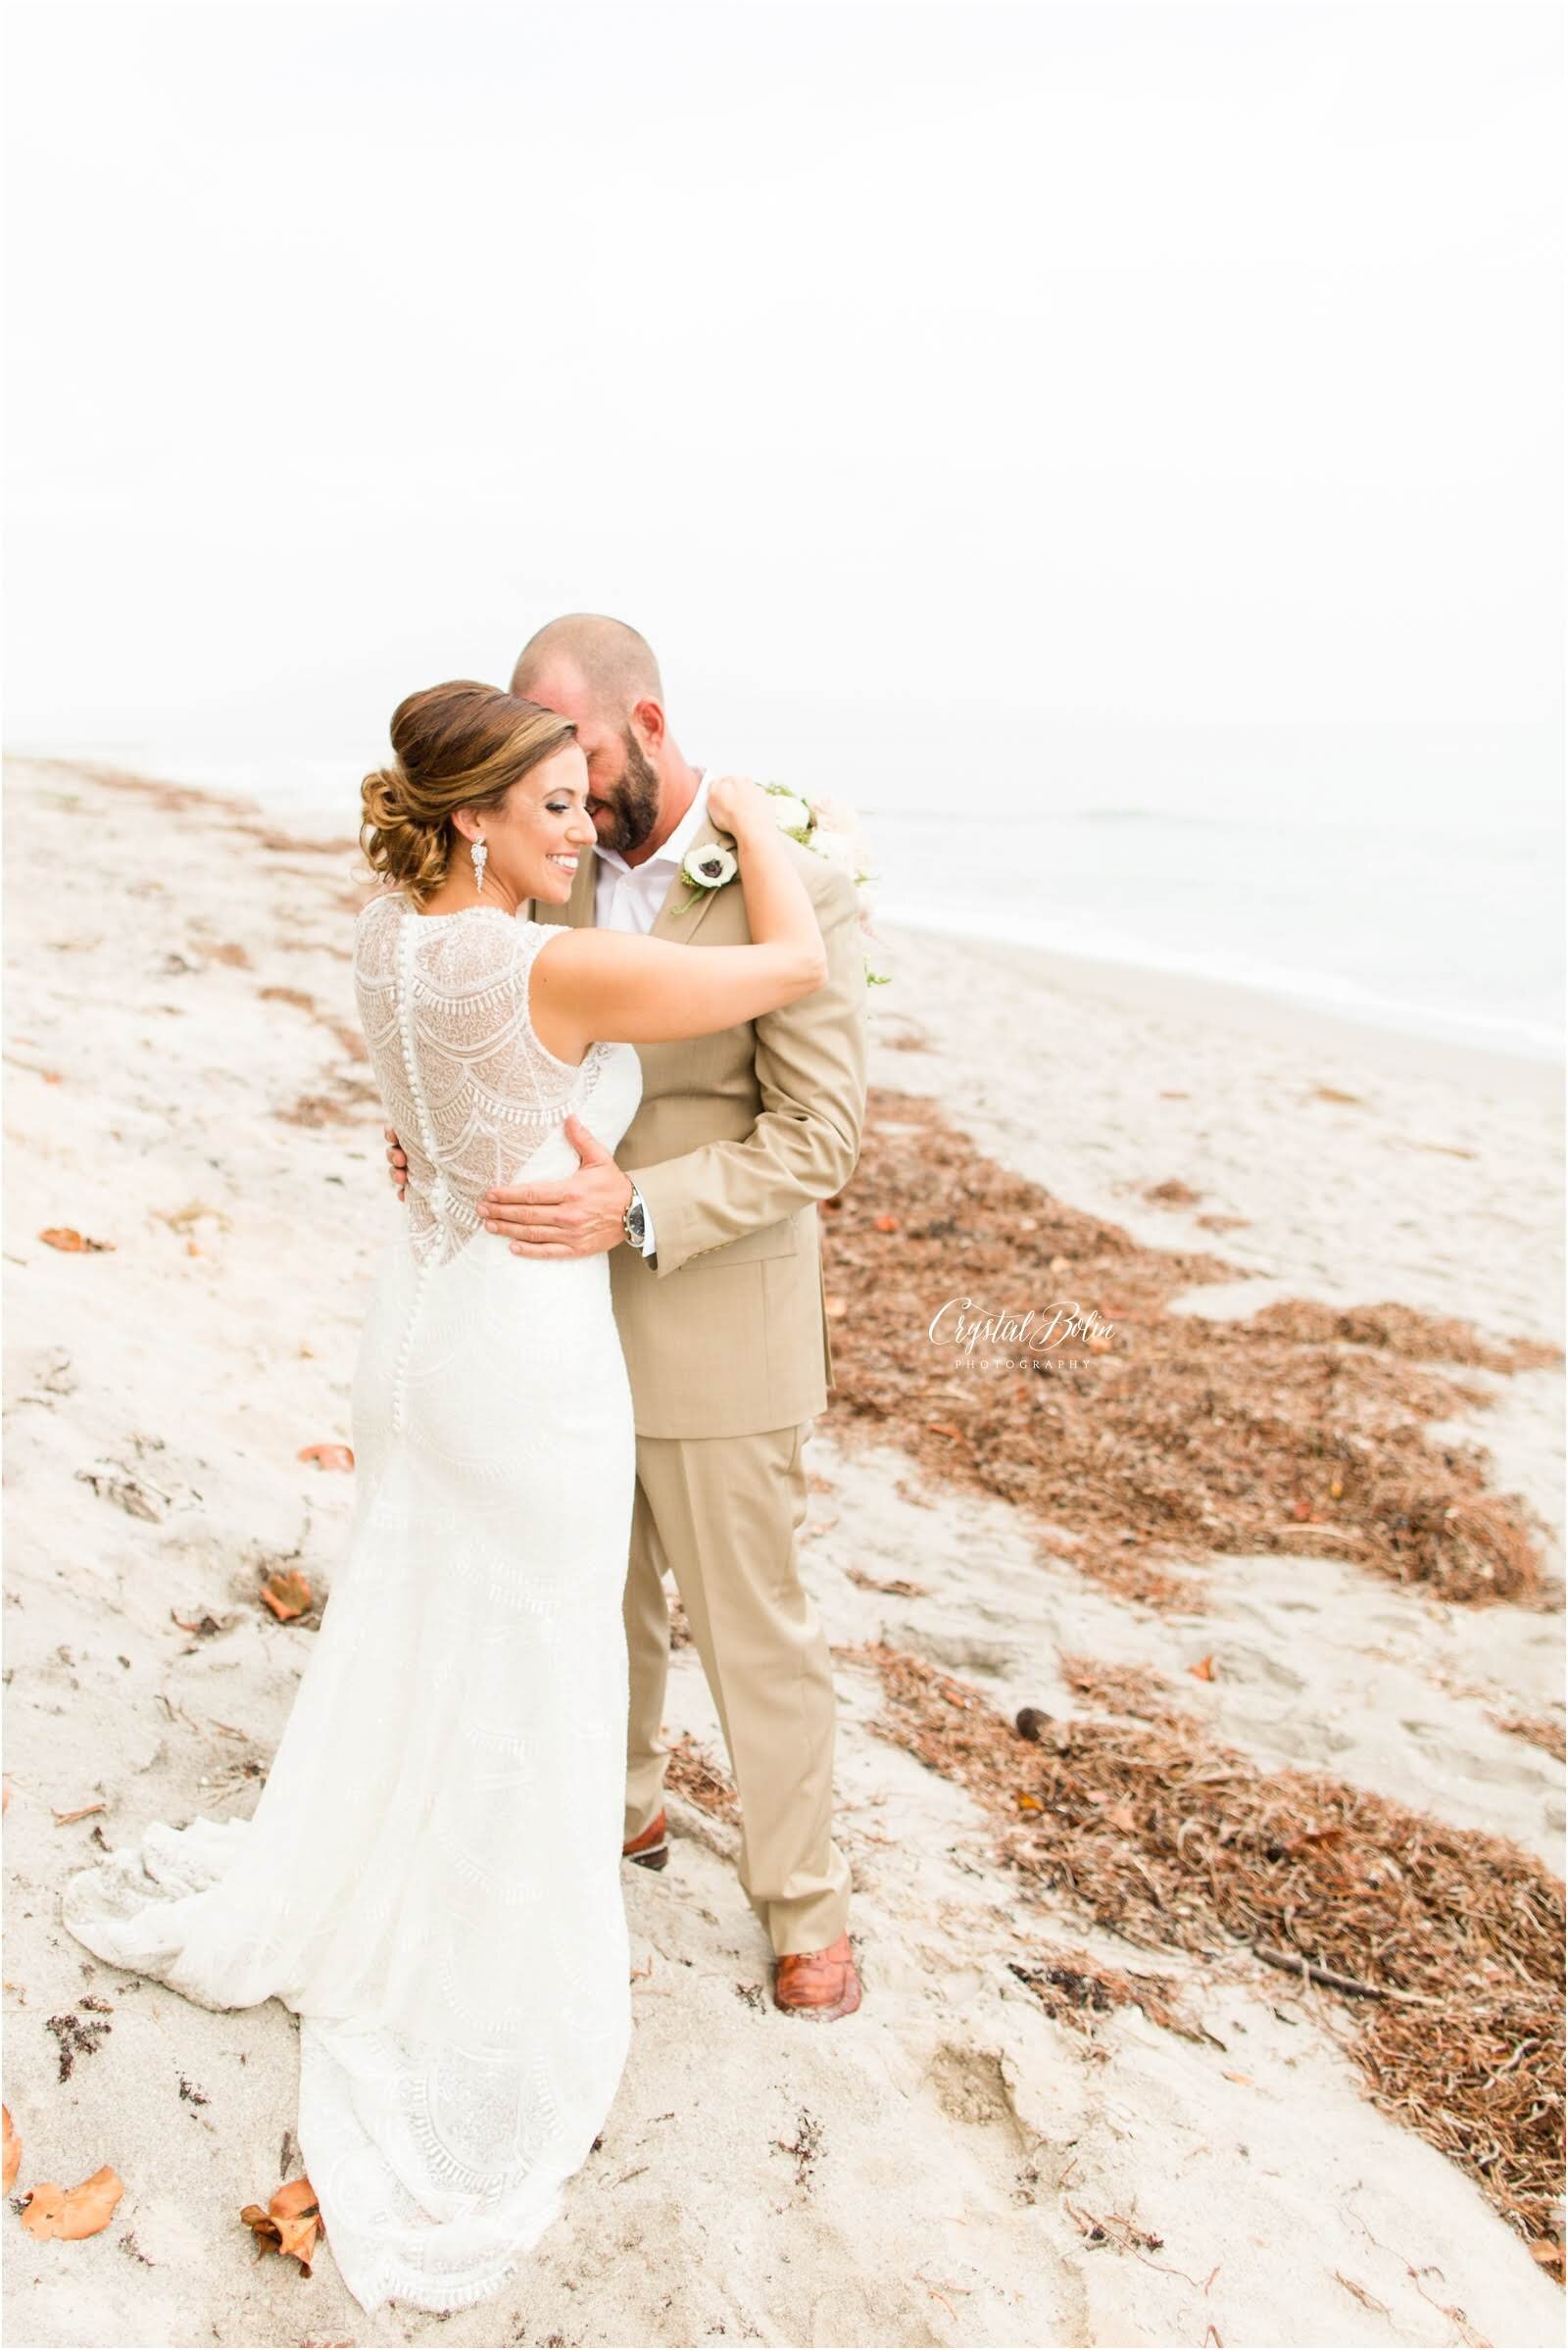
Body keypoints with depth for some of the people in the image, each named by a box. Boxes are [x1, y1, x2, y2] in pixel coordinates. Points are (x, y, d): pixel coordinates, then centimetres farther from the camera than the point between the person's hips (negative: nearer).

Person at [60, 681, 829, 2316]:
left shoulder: (384, 935, -3)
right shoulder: (556, 973, -27)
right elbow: (797, 968, -22)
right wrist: (745, 809, -5)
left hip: (418, 1318, 8)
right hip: (531, 1353, -8)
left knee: (405, 1622, 27)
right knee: (527, 1670, 12)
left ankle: (312, 1899, 48)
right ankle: (493, 1985, 32)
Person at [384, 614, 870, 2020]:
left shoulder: (792, 890, -18)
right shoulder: (570, 870, 3)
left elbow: (819, 1138, -20)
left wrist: (639, 1210, -32)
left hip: (718, 1332, -6)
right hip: (575, 1318, 7)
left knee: (754, 1629, 9)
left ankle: (803, 1903, 30)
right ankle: (624, 1809, 47)